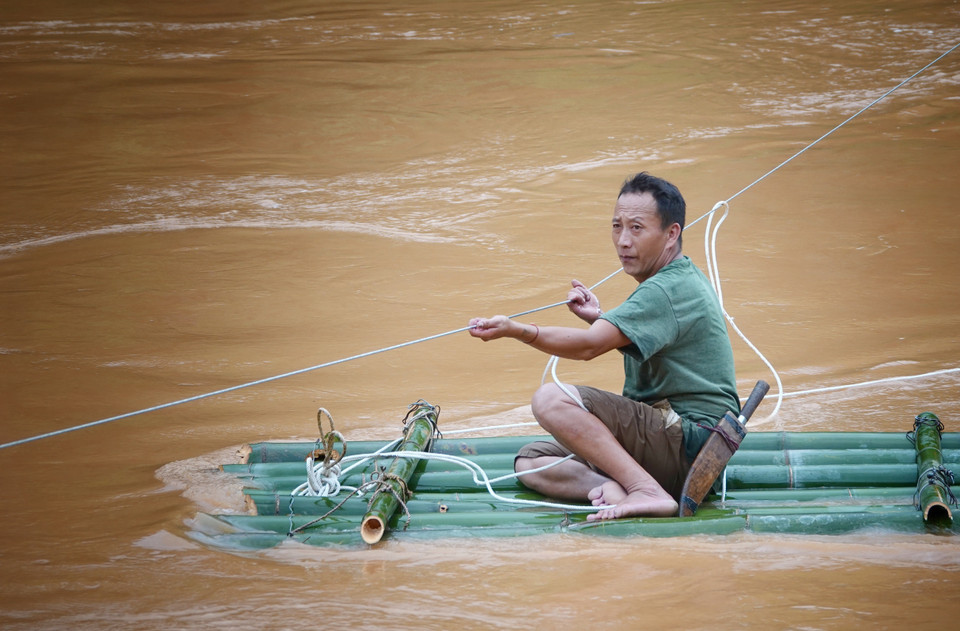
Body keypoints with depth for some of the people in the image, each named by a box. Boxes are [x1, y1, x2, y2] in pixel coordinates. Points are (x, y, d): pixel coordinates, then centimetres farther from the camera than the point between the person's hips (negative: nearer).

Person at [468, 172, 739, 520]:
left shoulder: (671, 290, -17)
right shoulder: (683, 280, 16)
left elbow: (589, 346, -28)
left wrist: (516, 330, -39)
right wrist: (600, 318, 15)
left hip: (692, 439, -11)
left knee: (552, 399, -24)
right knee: (531, 462, 6)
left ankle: (648, 491, -28)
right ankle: (619, 490, -20)